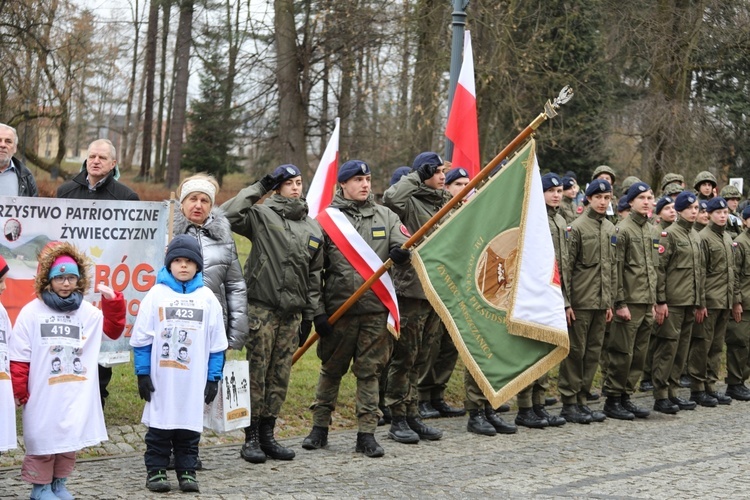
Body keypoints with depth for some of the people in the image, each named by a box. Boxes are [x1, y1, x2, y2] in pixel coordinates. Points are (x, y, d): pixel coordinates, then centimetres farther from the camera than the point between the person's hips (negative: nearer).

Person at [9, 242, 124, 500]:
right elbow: (19, 356, -4)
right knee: (43, 438, 1)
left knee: (70, 438, 11)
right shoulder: (32, 312, -4)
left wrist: (113, 302, -5)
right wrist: (19, 390, -8)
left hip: (76, 394, 3)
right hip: (43, 394, -3)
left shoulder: (87, 312, 5)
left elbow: (114, 329, 10)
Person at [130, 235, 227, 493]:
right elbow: (141, 338, 2)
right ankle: (156, 470, 14)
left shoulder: (207, 298, 5)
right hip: (161, 378, -1)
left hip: (194, 380, 1)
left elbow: (217, 343, 8)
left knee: (190, 428, 8)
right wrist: (142, 373, -2)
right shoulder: (156, 294, 1)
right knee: (159, 426, 5)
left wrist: (214, 377, 5)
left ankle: (187, 471, 18)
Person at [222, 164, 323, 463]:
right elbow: (228, 215, -20)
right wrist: (258, 188, -12)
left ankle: (267, 435, 18)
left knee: (280, 375, 9)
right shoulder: (262, 215, -2)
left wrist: (310, 315, 14)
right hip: (261, 307, -5)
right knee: (257, 372, -2)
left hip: (293, 312, 5)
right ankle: (251, 438, 5)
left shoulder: (313, 228, 14)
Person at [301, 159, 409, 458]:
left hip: (376, 310, 2)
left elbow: (401, 247, 0)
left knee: (370, 372, 4)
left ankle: (367, 434, 10)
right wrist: (318, 310, -5)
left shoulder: (386, 217, 10)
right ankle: (319, 428, 22)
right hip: (338, 310, -2)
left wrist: (401, 252, -26)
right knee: (331, 370, 9)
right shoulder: (326, 220, 1)